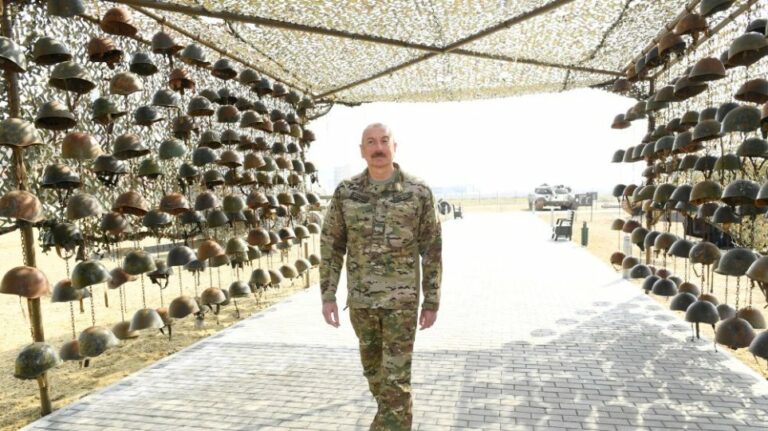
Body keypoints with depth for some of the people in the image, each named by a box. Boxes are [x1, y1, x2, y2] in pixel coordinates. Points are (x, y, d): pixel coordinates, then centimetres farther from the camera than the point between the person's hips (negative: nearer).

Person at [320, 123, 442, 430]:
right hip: (360, 299, 4)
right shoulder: (346, 192, -2)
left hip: (401, 299, -3)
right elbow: (331, 245, 3)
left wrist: (432, 301, -4)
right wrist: (328, 296, -2)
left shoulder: (419, 192, -8)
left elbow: (431, 250, -4)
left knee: (396, 378, -2)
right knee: (373, 367, 19)